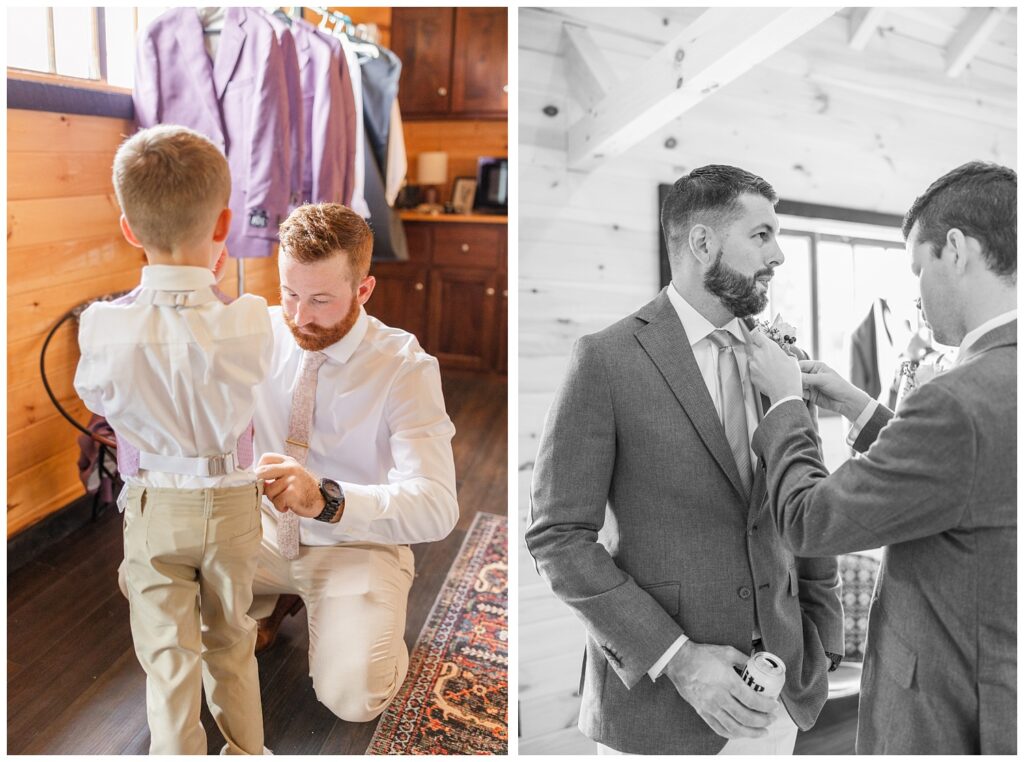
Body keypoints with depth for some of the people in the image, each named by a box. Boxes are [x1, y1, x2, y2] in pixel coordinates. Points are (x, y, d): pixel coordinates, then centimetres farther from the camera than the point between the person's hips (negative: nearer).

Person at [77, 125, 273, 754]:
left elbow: (93, 396, -2)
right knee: (231, 644, 21)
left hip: (153, 507, -1)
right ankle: (247, 749, 35)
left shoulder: (104, 327, -21)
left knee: (168, 656, 11)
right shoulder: (250, 321, -24)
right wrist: (214, 283, 5)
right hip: (232, 502, 1)